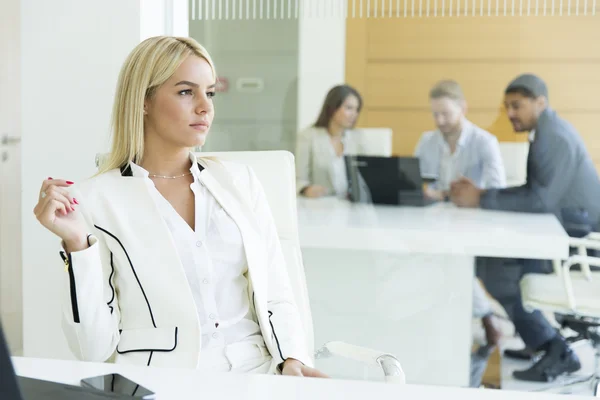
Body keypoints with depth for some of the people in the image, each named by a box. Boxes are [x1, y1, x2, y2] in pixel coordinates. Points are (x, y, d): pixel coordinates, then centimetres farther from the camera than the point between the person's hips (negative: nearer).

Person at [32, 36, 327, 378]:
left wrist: (293, 360, -8)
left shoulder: (240, 181, 10)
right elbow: (94, 349, -4)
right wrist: (77, 243, -14)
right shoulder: (96, 199, -1)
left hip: (255, 374, 3)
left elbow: (276, 299, 10)